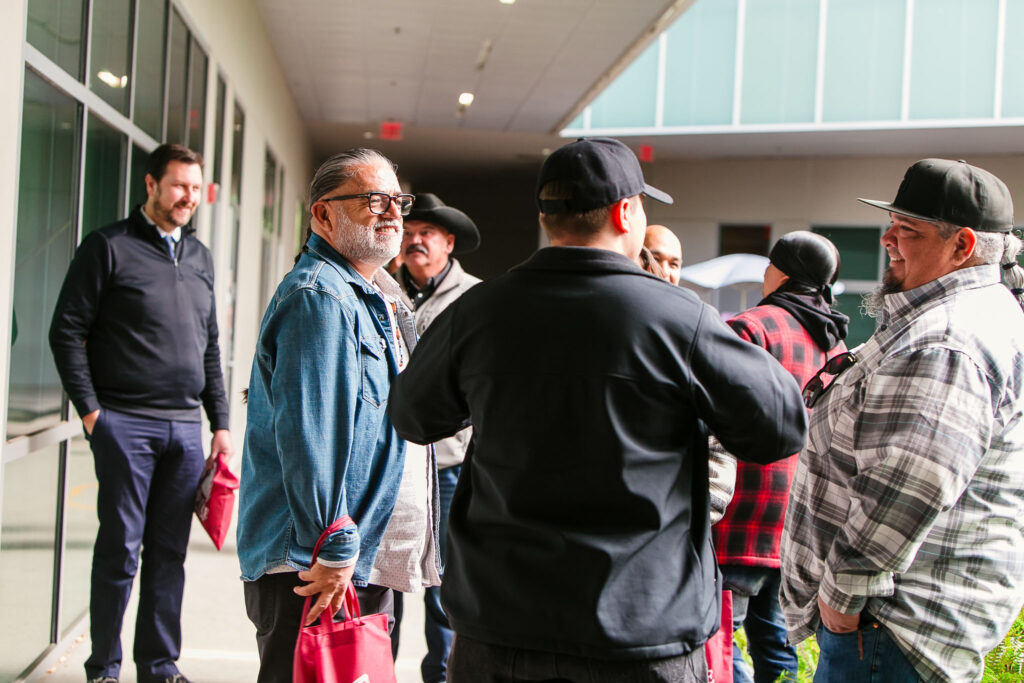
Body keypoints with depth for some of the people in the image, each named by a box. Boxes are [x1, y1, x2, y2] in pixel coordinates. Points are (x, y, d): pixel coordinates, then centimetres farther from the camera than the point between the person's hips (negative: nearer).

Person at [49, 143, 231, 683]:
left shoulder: (199, 256, 17)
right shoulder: (108, 247, -1)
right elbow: (67, 331, -4)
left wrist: (220, 422, 14)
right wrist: (90, 410, -10)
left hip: (186, 428, 5)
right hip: (126, 424, -5)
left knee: (170, 551, 8)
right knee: (120, 547, 0)